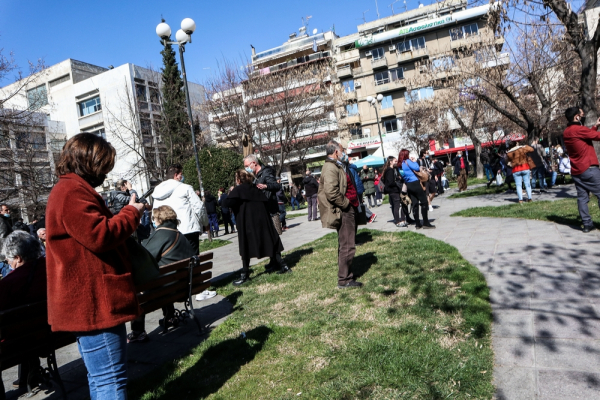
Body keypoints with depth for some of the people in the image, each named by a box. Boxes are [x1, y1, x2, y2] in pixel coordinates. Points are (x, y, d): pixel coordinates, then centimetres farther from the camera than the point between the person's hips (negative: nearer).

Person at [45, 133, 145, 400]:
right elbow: (100, 236, -25)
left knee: (102, 377, 22)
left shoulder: (71, 189, 19)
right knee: (111, 378, -5)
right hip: (92, 301, -11)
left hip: (89, 300, 11)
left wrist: (127, 215, 9)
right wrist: (131, 213, -10)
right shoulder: (72, 192, -16)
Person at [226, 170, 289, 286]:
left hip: (246, 223, -5)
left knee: (246, 248, 3)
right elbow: (266, 202, 11)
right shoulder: (257, 188, 11)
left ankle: (245, 274, 5)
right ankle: (283, 265, 13)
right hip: (262, 220, 5)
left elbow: (229, 203, -17)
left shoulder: (237, 190, -5)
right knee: (270, 243, 12)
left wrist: (231, 193, 1)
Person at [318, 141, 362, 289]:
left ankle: (346, 276, 26)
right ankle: (344, 280, 3)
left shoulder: (337, 166, 19)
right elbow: (331, 192, -28)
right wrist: (345, 204, -17)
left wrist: (352, 204, 16)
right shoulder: (330, 168, -15)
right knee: (347, 246, -5)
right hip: (344, 211, -11)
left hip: (348, 210, 11)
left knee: (346, 245, 16)